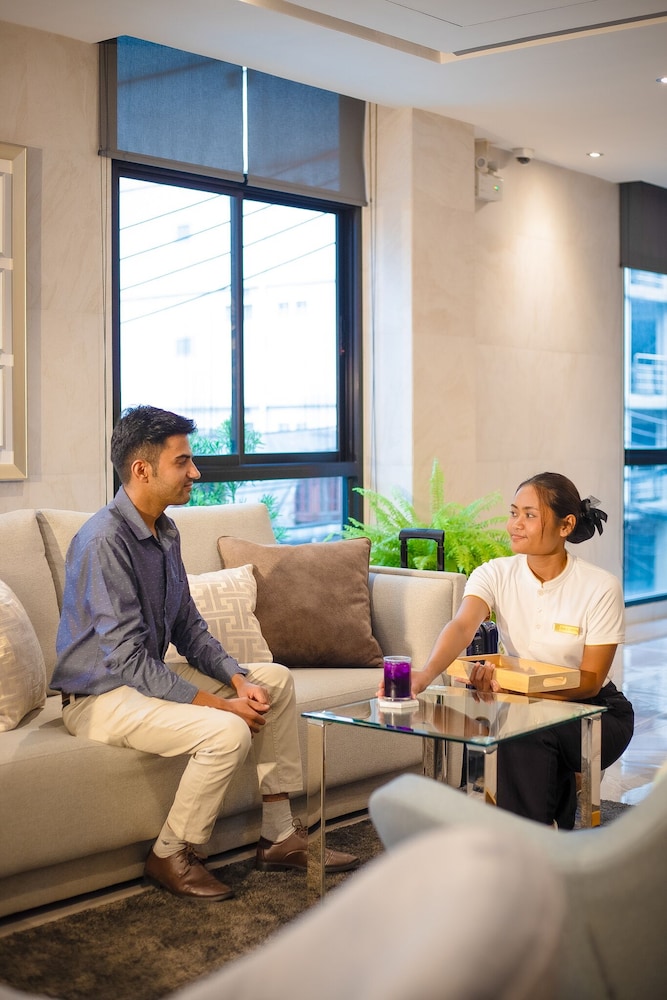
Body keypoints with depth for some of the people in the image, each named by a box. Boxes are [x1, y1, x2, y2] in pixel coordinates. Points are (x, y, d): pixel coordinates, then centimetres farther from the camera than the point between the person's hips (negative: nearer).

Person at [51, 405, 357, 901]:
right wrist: (218, 704, -25)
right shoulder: (104, 540, -24)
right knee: (228, 733, -29)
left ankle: (280, 835, 11)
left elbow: (189, 628, 10)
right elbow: (127, 660, -27)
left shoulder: (165, 531, 6)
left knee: (276, 679, 8)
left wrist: (239, 679, -6)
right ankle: (171, 857, -5)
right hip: (101, 695, -10)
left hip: (147, 675, 10)